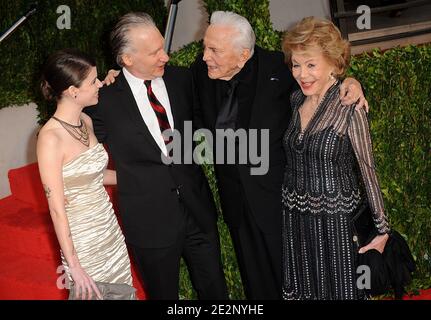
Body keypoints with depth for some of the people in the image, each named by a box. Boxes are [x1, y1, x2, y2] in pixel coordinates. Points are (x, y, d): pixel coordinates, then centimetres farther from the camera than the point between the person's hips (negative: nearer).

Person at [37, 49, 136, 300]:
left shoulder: (86, 122, 2)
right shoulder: (50, 138, -20)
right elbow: (57, 208, -18)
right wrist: (73, 265, -15)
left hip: (111, 231, 7)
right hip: (84, 242, -7)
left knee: (123, 292, 14)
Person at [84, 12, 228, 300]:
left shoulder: (181, 79, -1)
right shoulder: (106, 98, -11)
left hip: (198, 208, 3)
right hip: (149, 219, -3)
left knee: (215, 289, 14)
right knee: (163, 294, 15)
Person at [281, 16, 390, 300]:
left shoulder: (350, 109, -15)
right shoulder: (296, 101, 2)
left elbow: (368, 171, -10)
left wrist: (382, 231, -7)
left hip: (336, 220, -5)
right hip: (295, 219, 5)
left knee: (341, 289, 8)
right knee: (303, 289, 17)